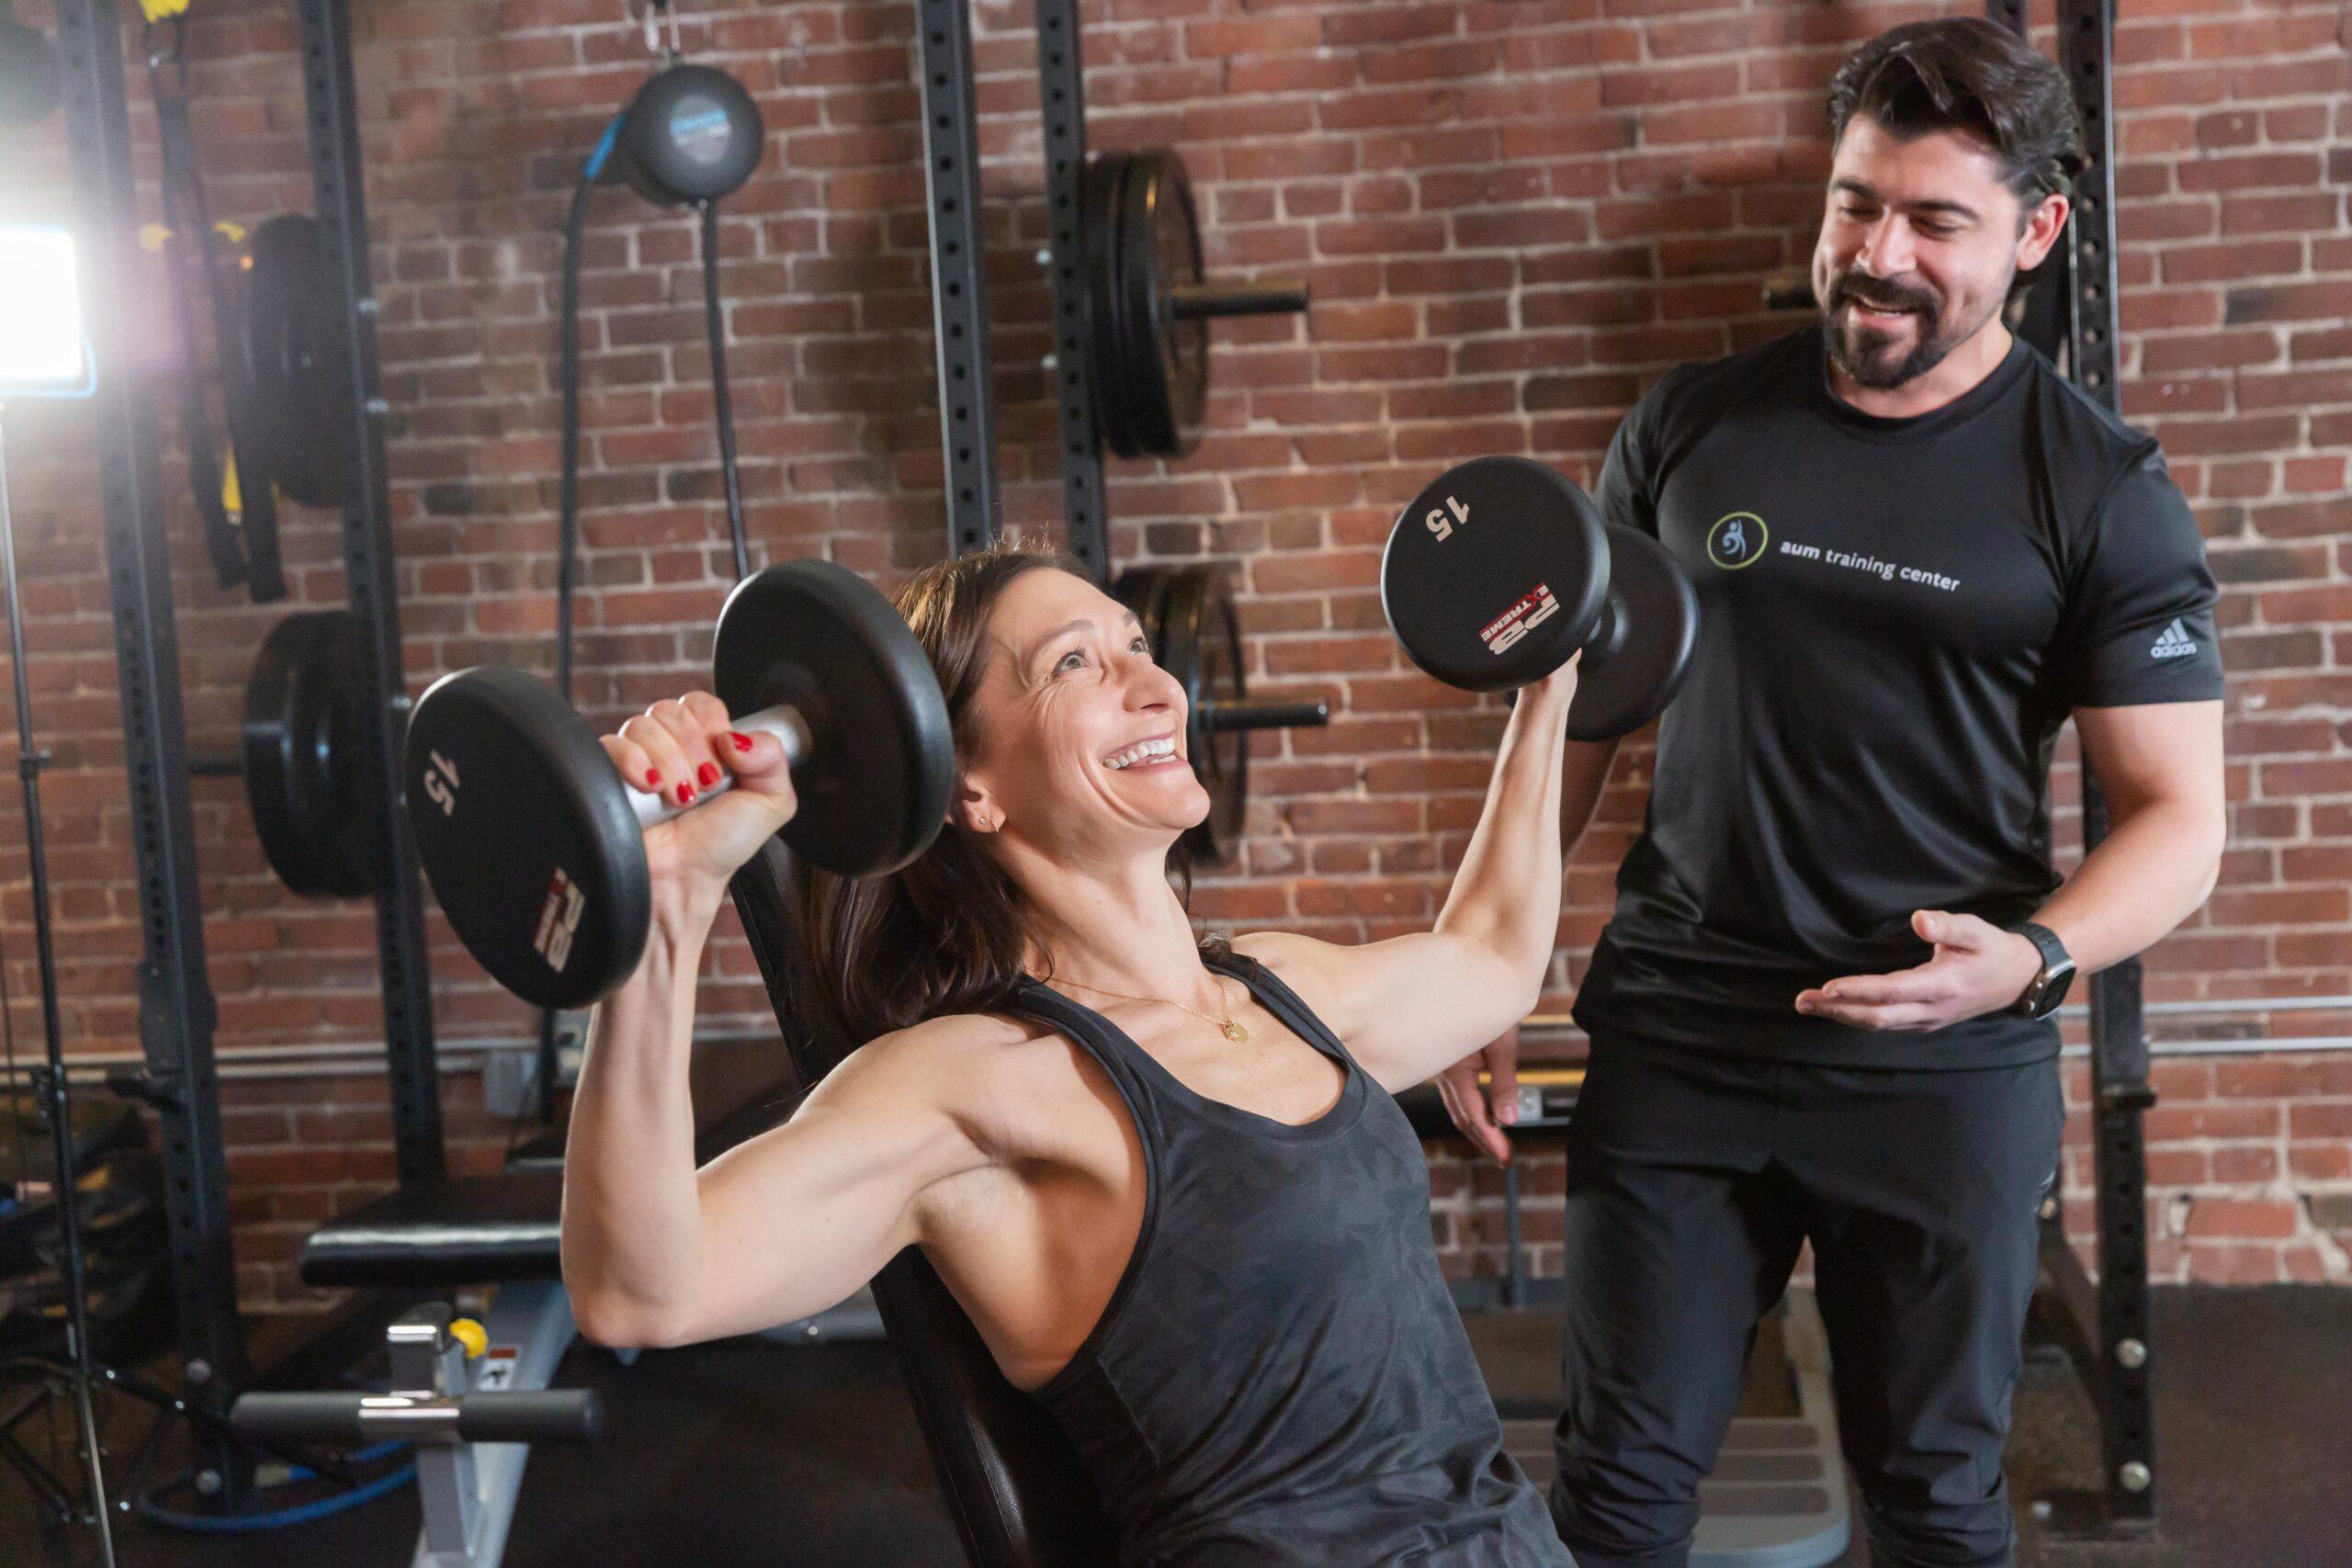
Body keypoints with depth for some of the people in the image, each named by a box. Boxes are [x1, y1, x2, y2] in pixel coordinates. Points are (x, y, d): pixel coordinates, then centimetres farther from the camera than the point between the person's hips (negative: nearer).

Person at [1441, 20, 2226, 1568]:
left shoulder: (2104, 491, -5)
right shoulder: (1690, 427, 2)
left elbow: (2179, 819, -5)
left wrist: (2032, 957, -25)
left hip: (1946, 1071, -1)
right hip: (1672, 1038, 2)